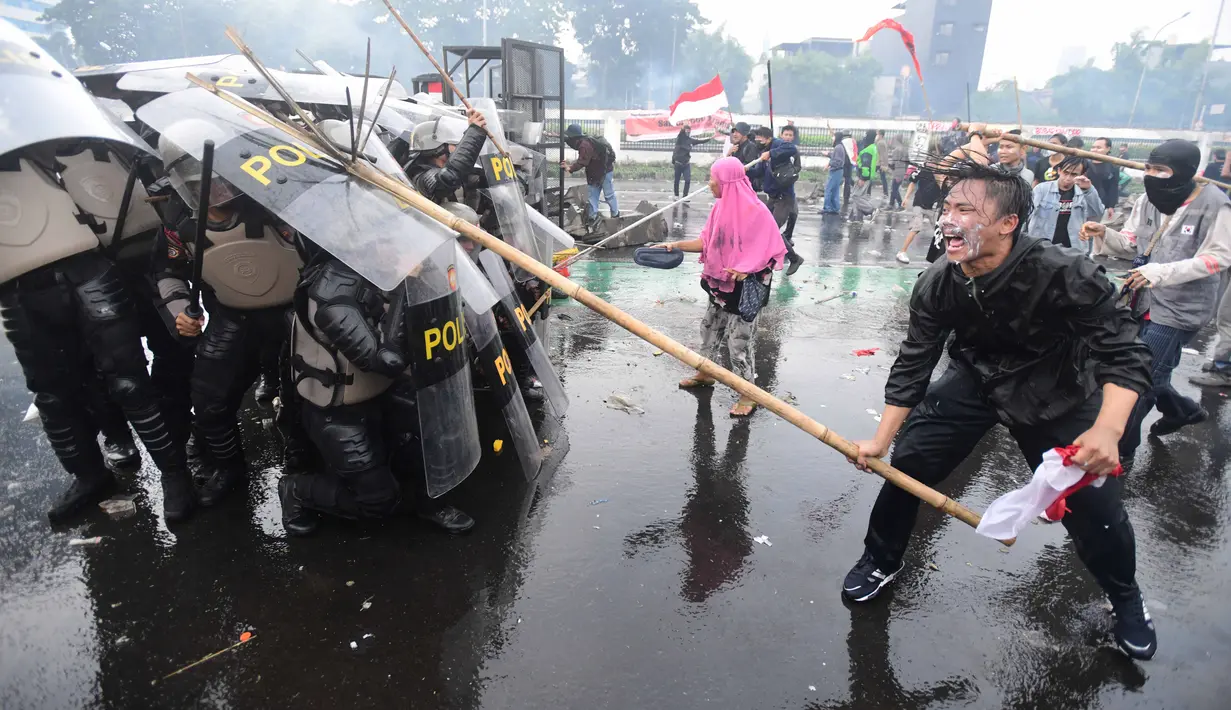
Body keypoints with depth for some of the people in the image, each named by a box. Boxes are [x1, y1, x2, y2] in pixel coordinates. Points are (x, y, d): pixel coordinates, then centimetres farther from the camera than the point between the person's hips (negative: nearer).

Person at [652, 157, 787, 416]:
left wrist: (747, 268, -31)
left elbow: (770, 249, -17)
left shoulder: (755, 210, -19)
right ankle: (705, 374, 41)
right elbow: (707, 242, 7)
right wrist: (676, 245, 1)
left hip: (747, 286, -8)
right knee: (710, 327, 20)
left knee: (739, 338, -2)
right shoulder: (721, 207, 3)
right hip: (722, 282, 8)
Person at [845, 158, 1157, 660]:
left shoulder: (1064, 275, -32)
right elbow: (913, 365, -13)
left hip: (1055, 394, -2)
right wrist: (880, 440, -16)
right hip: (976, 379, 3)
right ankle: (881, 561, 20)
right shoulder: (937, 285, -21)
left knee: (1094, 502, -3)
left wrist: (1107, 430, -48)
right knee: (907, 463, -6)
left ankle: (1125, 598, 31)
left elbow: (1125, 355, -29)